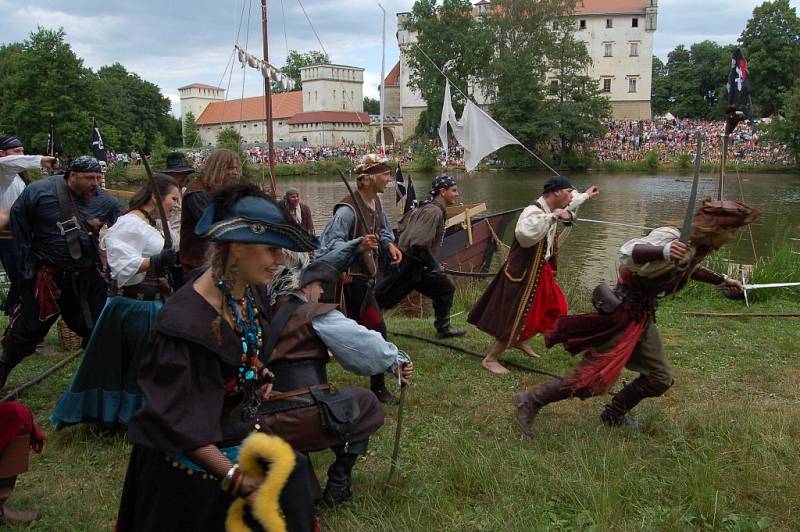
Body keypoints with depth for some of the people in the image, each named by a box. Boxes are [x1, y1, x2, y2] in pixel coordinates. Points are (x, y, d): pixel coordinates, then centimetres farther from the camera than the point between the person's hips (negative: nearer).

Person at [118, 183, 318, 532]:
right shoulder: (187, 320, -29)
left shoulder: (252, 291, -5)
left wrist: (259, 374, 0)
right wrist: (231, 474, -25)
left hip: (242, 437, 7)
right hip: (196, 464, -7)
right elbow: (175, 415, -25)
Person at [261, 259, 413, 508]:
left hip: (263, 423, 6)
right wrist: (397, 361, 13)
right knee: (367, 402, 20)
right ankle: (337, 486, 17)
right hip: (303, 419, -6)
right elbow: (363, 342, -1)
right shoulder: (315, 315, -1)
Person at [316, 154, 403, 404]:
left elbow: (382, 232, 22)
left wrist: (389, 245, 2)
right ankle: (378, 387, 7)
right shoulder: (347, 210, -24)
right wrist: (358, 245, -40)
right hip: (352, 280, -9)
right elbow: (328, 247, -26)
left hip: (366, 278, 9)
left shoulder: (376, 203, 5)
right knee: (377, 330, -7)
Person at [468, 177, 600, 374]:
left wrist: (586, 195, 44)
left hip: (541, 272, 10)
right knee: (516, 319, -4)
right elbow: (525, 233, -49)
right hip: (522, 274, -10)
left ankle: (520, 341, 36)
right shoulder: (534, 211, -27)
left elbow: (570, 204, 29)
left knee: (554, 307, 19)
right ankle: (490, 360, 11)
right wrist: (552, 216, -43)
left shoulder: (552, 210, 3)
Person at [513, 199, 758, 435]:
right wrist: (664, 251, -58)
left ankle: (612, 417, 30)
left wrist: (722, 280, 30)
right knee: (593, 379, -8)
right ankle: (530, 400, 3)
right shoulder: (671, 237, -24)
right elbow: (628, 252, -41)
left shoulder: (698, 247, 5)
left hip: (643, 316, 10)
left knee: (660, 378, 14)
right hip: (622, 313, -10)